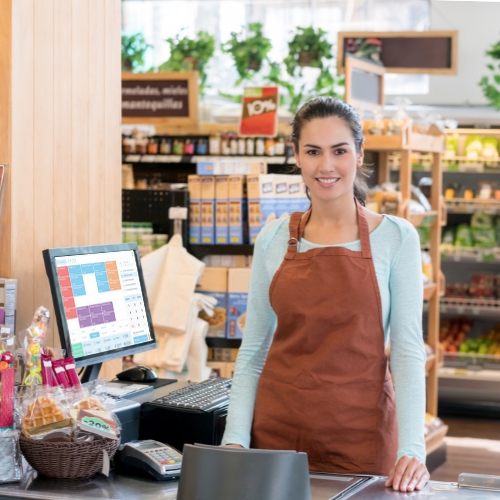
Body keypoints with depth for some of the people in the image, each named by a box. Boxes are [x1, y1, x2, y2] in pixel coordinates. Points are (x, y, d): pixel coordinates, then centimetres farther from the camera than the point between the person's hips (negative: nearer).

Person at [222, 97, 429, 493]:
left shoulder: (395, 237, -3)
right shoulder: (273, 239, 4)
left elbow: (408, 349, -7)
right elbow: (253, 350, 7)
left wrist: (412, 449, -18)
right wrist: (235, 440, -4)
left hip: (360, 436, -2)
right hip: (276, 431, 2)